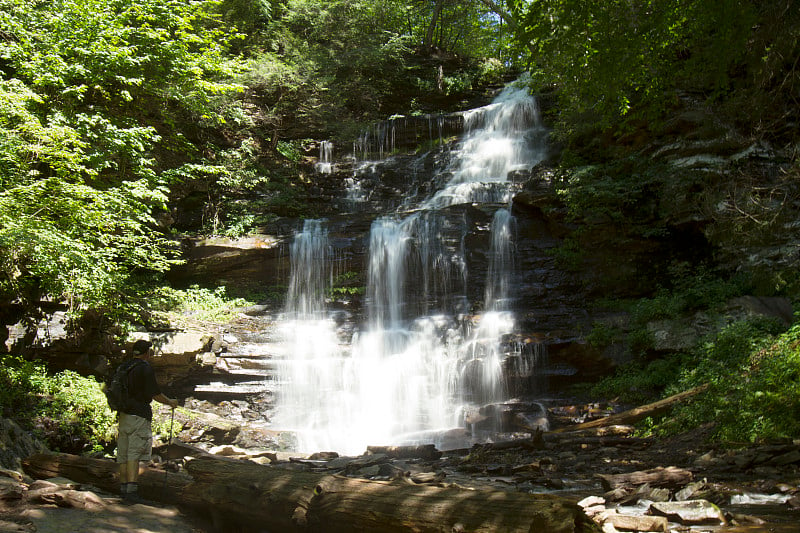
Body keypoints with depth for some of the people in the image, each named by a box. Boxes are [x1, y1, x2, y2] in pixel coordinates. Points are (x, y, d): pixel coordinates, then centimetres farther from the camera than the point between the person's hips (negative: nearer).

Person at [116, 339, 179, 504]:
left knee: (123, 453, 10)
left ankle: (123, 488, 14)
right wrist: (170, 402, 7)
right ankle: (132, 490, -18)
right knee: (135, 453, -12)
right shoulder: (145, 368, -9)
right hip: (139, 416, -8)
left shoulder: (125, 367, 13)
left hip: (124, 414, 8)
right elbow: (155, 394, -9)